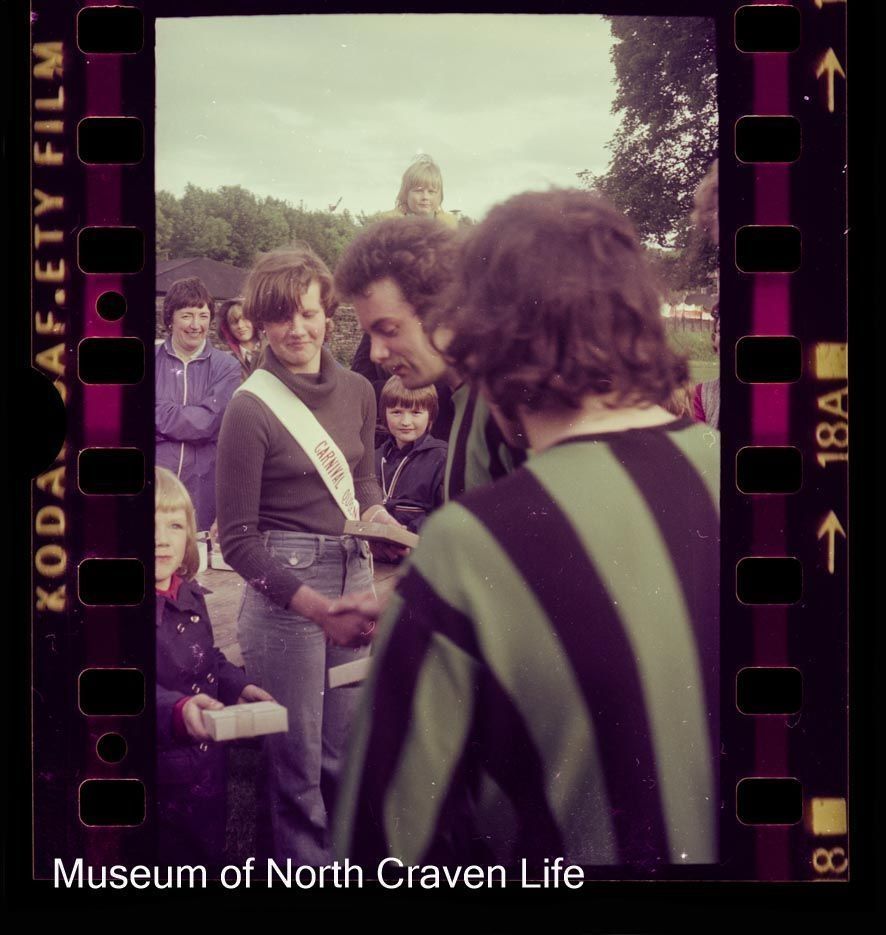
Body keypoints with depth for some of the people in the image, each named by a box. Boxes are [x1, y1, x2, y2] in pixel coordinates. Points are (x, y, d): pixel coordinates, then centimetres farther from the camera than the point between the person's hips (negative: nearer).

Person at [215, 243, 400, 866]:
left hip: (353, 576, 5)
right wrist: (318, 607, -18)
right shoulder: (250, 410, -11)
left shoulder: (357, 391, 4)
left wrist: (378, 517, -3)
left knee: (345, 751, 15)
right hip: (283, 587, -5)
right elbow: (237, 539, -10)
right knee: (297, 758, 7)